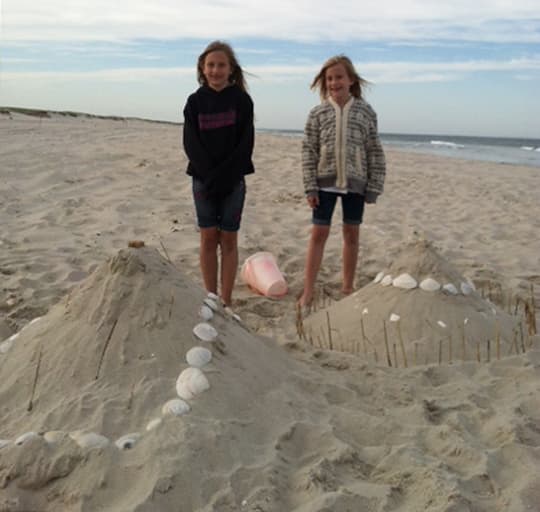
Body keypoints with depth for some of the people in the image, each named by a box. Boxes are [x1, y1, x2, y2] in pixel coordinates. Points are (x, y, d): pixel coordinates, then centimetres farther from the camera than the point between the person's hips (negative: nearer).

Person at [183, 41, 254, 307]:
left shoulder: (241, 100, -1)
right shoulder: (195, 101, 3)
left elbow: (245, 143, -7)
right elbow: (191, 143, -2)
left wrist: (224, 177, -15)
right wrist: (209, 176, -14)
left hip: (232, 179, -1)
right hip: (203, 178, 2)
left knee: (228, 239, 3)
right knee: (208, 238, 5)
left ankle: (226, 301, 10)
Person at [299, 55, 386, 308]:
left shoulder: (365, 111, -1)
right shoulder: (318, 113, -1)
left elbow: (375, 152, 1)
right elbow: (308, 151, -1)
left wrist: (374, 187, -2)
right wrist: (310, 187, -7)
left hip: (355, 182, 1)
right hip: (325, 182, 0)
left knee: (351, 234, 10)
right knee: (318, 233, 1)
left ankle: (347, 288, 24)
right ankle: (308, 291, 6)